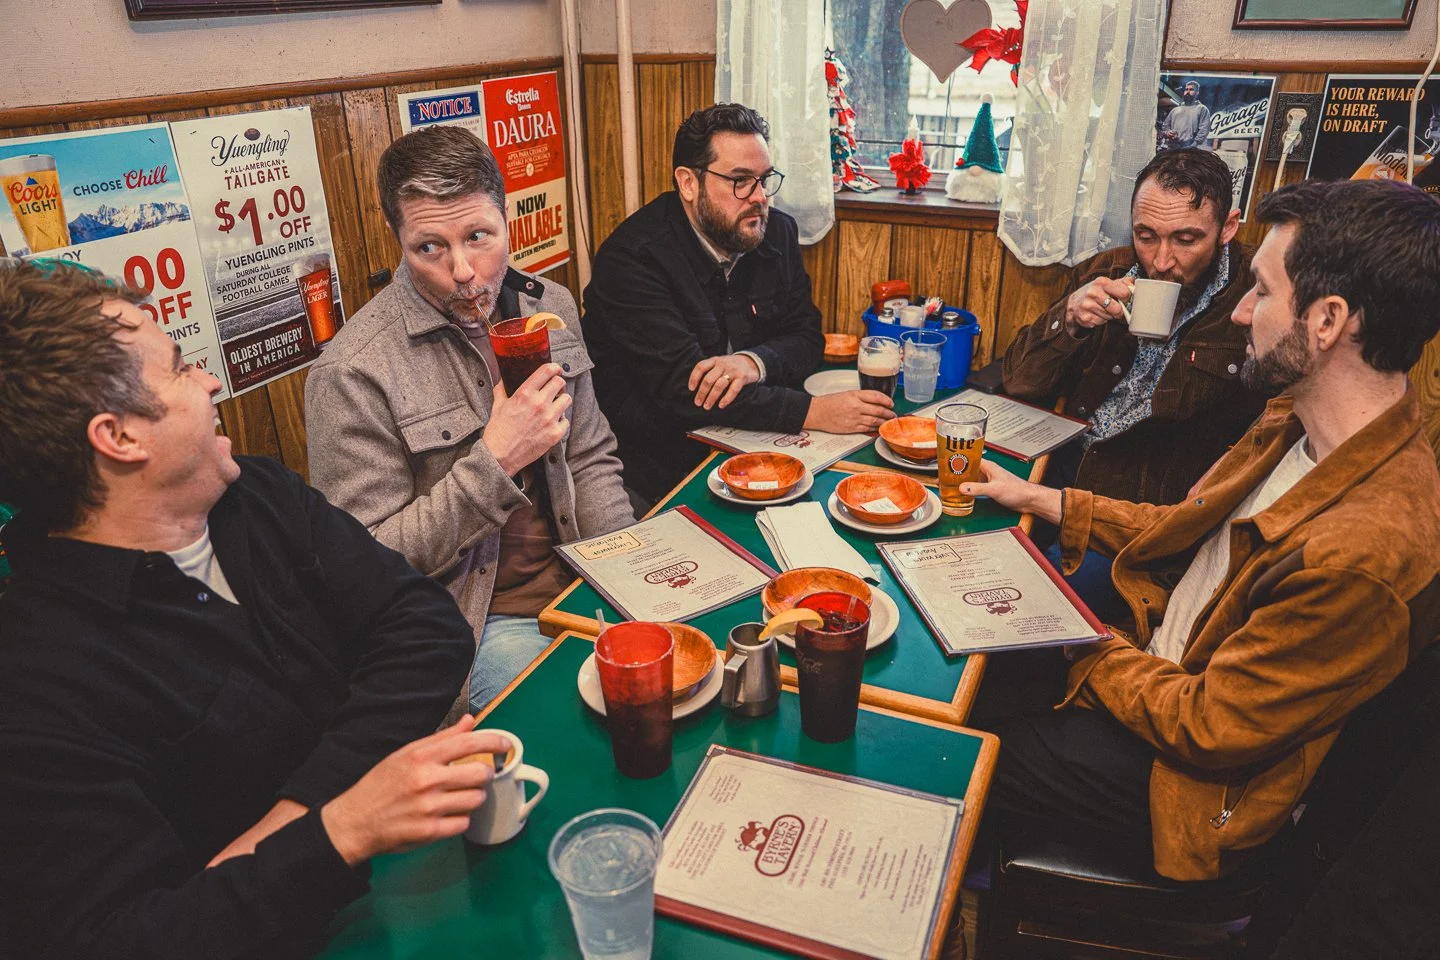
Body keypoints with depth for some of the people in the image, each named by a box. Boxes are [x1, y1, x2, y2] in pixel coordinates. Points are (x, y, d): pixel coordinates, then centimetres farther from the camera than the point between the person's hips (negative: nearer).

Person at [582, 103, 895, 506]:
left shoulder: (777, 232, 5)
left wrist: (754, 362, -20)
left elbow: (806, 337, 6)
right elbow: (681, 385, -25)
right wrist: (813, 411, -31)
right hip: (659, 466, -6)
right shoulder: (632, 257, -18)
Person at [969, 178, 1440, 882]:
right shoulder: (1298, 422, -6)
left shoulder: (1363, 558, -35)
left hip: (1184, 765, -8)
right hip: (1160, 653, 8)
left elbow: (1208, 728, -26)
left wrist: (1093, 656, -11)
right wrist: (1040, 500, 8)